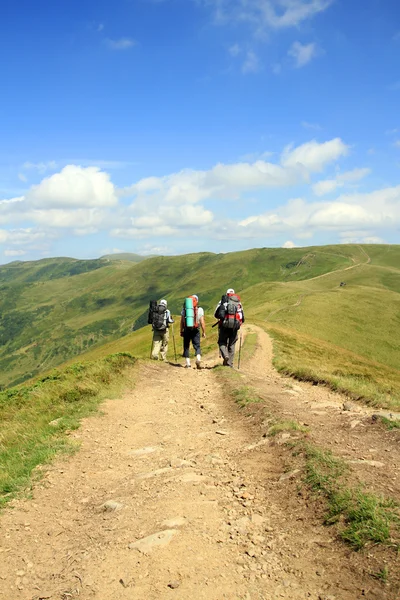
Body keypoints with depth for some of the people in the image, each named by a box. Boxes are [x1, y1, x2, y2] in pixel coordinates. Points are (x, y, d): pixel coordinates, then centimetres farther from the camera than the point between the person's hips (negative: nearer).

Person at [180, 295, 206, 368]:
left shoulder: (184, 308, 6)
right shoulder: (200, 309, 1)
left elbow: (181, 321, 6)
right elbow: (202, 322, -3)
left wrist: (181, 331, 11)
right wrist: (204, 332, 3)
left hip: (186, 330, 1)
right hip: (195, 330, -1)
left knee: (186, 346, 9)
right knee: (197, 346, 5)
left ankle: (187, 363, 6)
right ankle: (198, 359, -18)